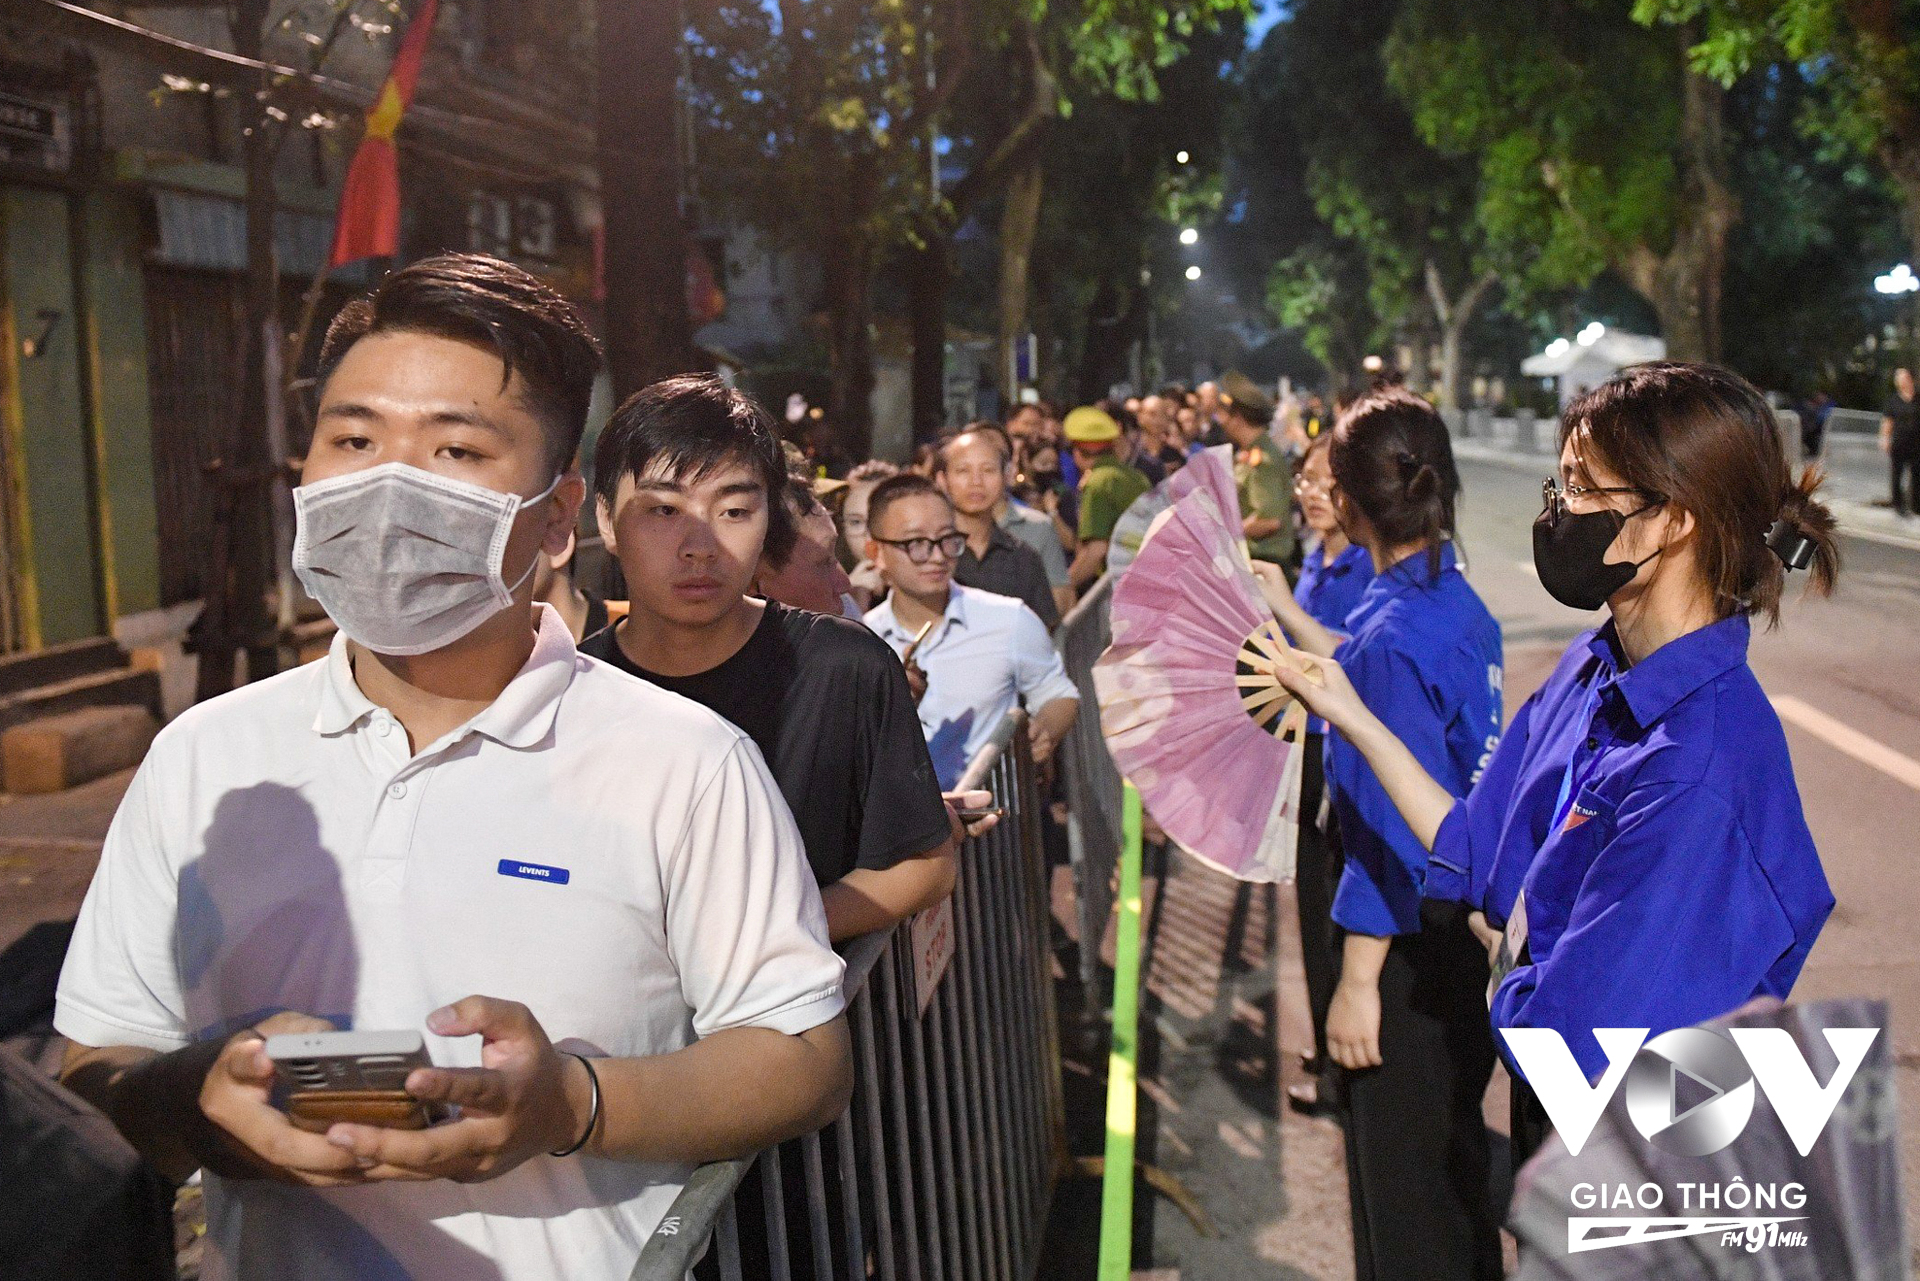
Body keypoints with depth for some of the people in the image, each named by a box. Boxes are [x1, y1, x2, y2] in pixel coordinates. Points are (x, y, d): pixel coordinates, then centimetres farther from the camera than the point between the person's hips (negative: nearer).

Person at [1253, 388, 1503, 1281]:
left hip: (1412, 948, -9)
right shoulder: (1454, 599, 2)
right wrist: (1289, 615, 31)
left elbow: (1390, 831, -25)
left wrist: (1359, 983, -19)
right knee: (1452, 1149, 25)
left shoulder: (1393, 633, -26)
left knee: (1401, 1180, 7)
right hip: (1462, 928, 9)